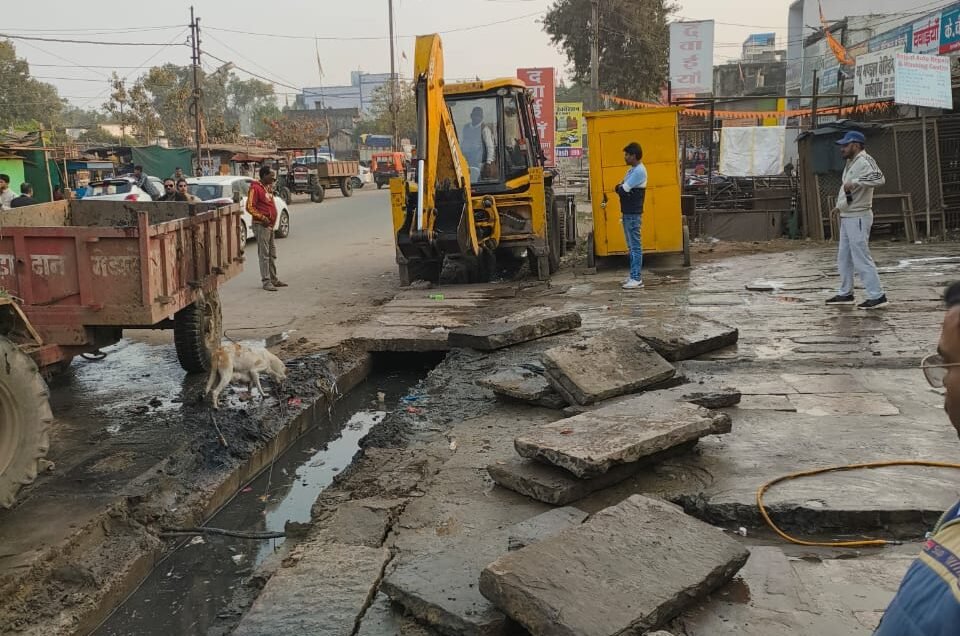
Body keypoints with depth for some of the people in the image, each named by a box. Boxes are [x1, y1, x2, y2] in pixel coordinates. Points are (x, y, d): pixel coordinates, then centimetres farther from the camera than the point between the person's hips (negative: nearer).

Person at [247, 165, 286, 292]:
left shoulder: (268, 187, 17)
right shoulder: (255, 188, -12)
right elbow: (250, 207, -17)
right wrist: (262, 217, -20)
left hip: (270, 225, 10)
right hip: (261, 226, -9)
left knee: (272, 254, 14)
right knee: (264, 255, -7)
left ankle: (273, 279, 22)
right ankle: (266, 281, -4)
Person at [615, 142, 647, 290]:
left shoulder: (639, 171, -15)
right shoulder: (632, 170, 17)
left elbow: (622, 190, -19)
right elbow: (620, 188, 13)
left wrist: (621, 188, 1)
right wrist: (622, 188, -7)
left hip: (633, 214, -10)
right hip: (627, 213, 10)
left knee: (635, 246, -8)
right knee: (631, 246, 14)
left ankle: (637, 279, -7)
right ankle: (635, 275, 21)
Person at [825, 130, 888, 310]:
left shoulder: (864, 161, -16)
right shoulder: (851, 163, 15)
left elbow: (879, 179, -33)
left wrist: (854, 182, -35)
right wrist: (840, 206, 17)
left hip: (858, 217, -11)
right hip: (846, 217, 11)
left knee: (861, 258, -10)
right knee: (843, 258, 16)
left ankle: (877, 296, -7)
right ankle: (845, 294, 26)